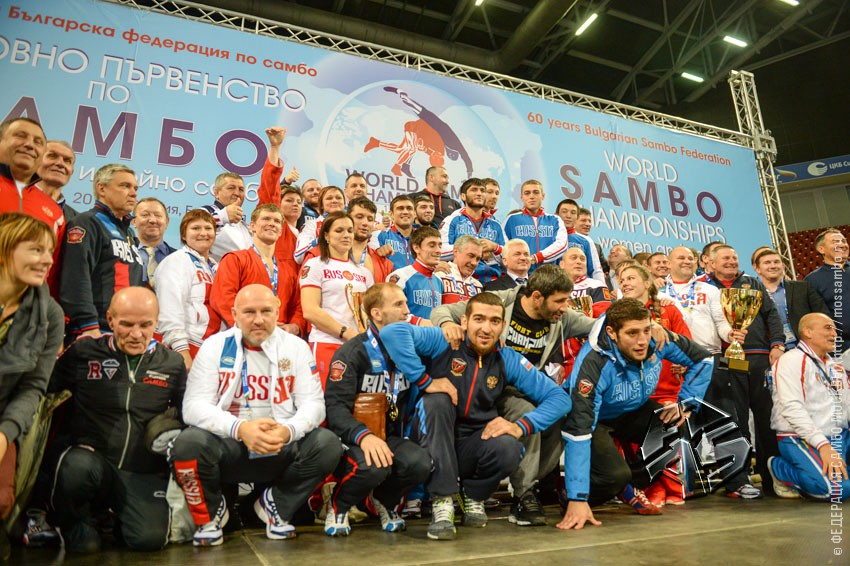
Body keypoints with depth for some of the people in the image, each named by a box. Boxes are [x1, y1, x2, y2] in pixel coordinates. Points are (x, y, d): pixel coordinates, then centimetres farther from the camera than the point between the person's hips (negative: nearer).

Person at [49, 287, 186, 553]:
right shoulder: (84, 352, 2)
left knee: (150, 538, -21)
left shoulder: (173, 363, 7)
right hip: (94, 460, -1)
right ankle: (67, 523, 0)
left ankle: (111, 516, 17)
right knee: (79, 465, -36)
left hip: (145, 473, 1)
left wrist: (176, 434, -2)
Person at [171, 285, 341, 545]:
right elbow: (194, 406, -11)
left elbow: (313, 403, -5)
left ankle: (275, 505, 5)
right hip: (227, 447, -1)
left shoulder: (296, 347, 0)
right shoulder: (215, 346, -1)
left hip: (282, 451, 1)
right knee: (188, 443, -30)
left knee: (328, 444, -24)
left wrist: (288, 431, -28)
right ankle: (210, 512, 3)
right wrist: (240, 428, -29)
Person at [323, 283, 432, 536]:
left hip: (390, 437, 5)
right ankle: (337, 505, -2)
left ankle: (384, 500, 7)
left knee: (421, 463, -26)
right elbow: (335, 406, -18)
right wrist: (363, 436, -36)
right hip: (352, 439, -4)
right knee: (374, 466, -36)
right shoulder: (353, 352, -10)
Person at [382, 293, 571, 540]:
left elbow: (559, 397, -2)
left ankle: (474, 496, 6)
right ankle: (443, 503, -21)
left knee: (509, 447, -29)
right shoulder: (444, 342, -12)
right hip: (431, 443, -2)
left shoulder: (508, 360, -1)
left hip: (471, 446, 2)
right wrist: (424, 380, -28)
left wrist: (521, 426, -18)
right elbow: (392, 332, -28)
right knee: (437, 400, -31)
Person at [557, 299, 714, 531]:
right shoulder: (593, 364, -36)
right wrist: (578, 499, -41)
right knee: (616, 475, -29)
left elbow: (702, 358, 0)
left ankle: (630, 487, 4)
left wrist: (686, 402, -12)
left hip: (633, 412, 6)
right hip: (596, 419, -6)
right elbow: (579, 431, -39)